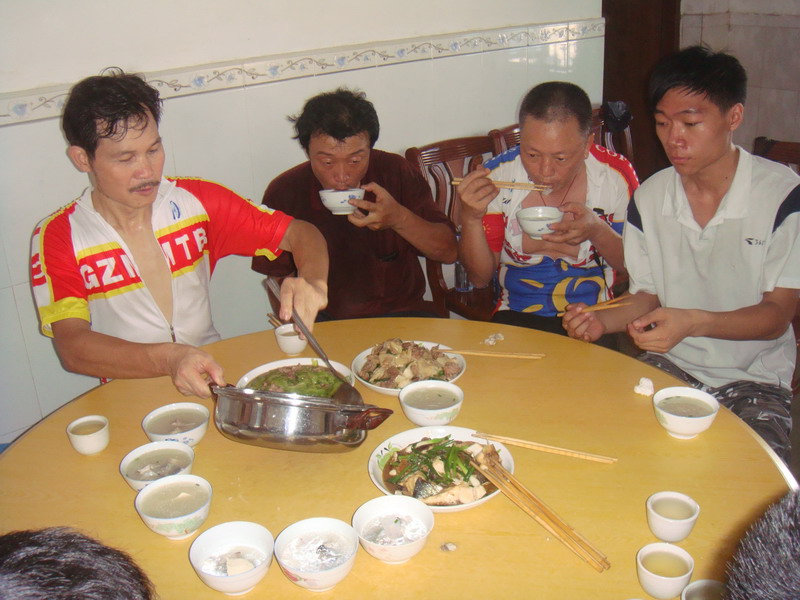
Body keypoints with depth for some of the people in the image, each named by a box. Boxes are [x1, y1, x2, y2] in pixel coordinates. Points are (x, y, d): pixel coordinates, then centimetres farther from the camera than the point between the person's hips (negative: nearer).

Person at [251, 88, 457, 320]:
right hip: (324, 322, -1)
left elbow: (448, 251, -5)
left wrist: (399, 218, -23)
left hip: (400, 315, 1)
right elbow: (277, 277, 2)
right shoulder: (284, 192, -7)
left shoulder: (397, 173, -6)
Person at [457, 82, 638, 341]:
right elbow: (480, 277, -2)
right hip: (518, 319, 0)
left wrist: (597, 231, -19)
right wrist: (470, 219, -20)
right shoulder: (498, 176, -7)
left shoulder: (616, 176, -9)